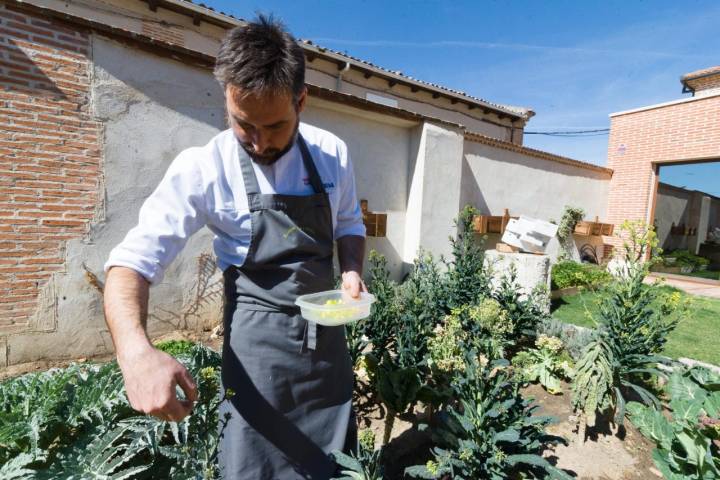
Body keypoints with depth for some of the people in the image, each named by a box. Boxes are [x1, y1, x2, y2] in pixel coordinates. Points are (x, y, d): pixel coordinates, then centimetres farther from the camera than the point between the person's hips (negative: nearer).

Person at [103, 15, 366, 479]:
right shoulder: (204, 167, -15)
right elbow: (134, 260, -15)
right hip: (258, 336, -3)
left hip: (326, 329, 4)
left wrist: (352, 270, -10)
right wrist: (136, 350, -33)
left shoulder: (332, 153, -5)